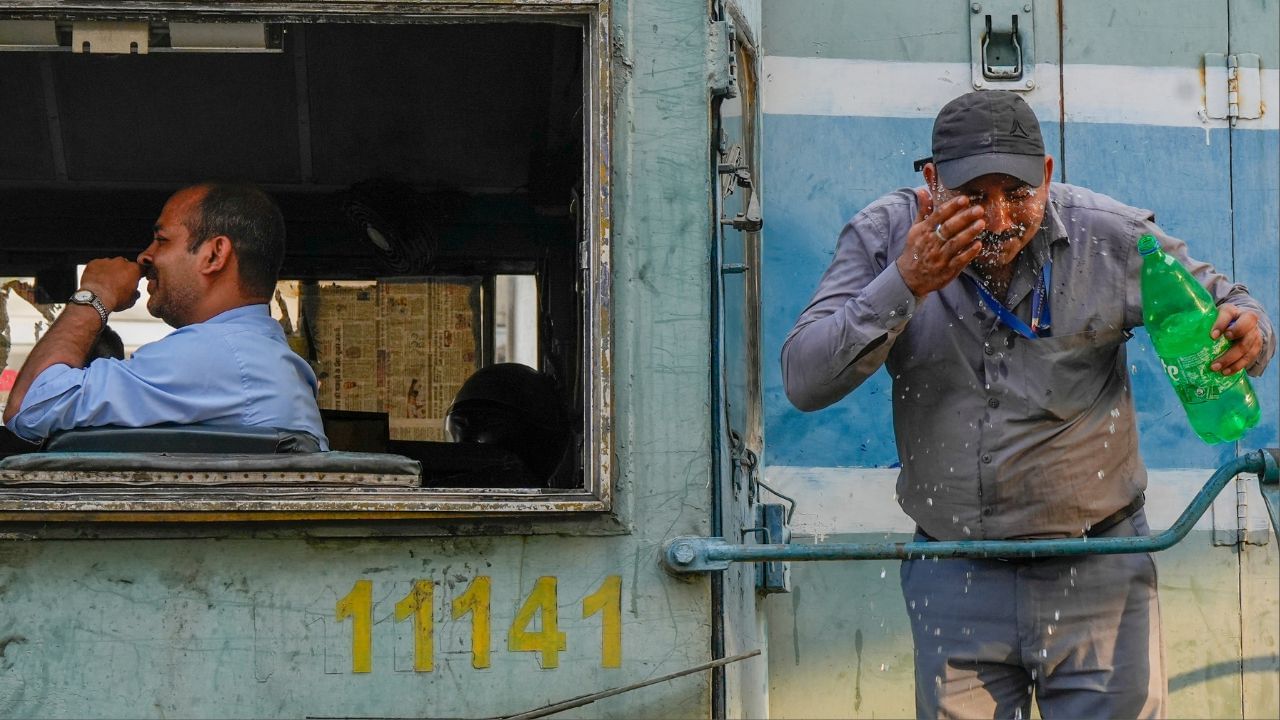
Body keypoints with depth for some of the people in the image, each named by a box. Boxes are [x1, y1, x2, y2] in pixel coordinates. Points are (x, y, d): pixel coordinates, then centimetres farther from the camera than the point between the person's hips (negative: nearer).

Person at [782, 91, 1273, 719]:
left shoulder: (1111, 236, -6)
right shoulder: (884, 238, -5)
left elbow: (1223, 303, 6)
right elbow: (804, 381, -12)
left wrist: (1248, 334, -19)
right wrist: (907, 284, -25)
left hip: (1096, 574, -1)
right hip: (954, 585, 1)